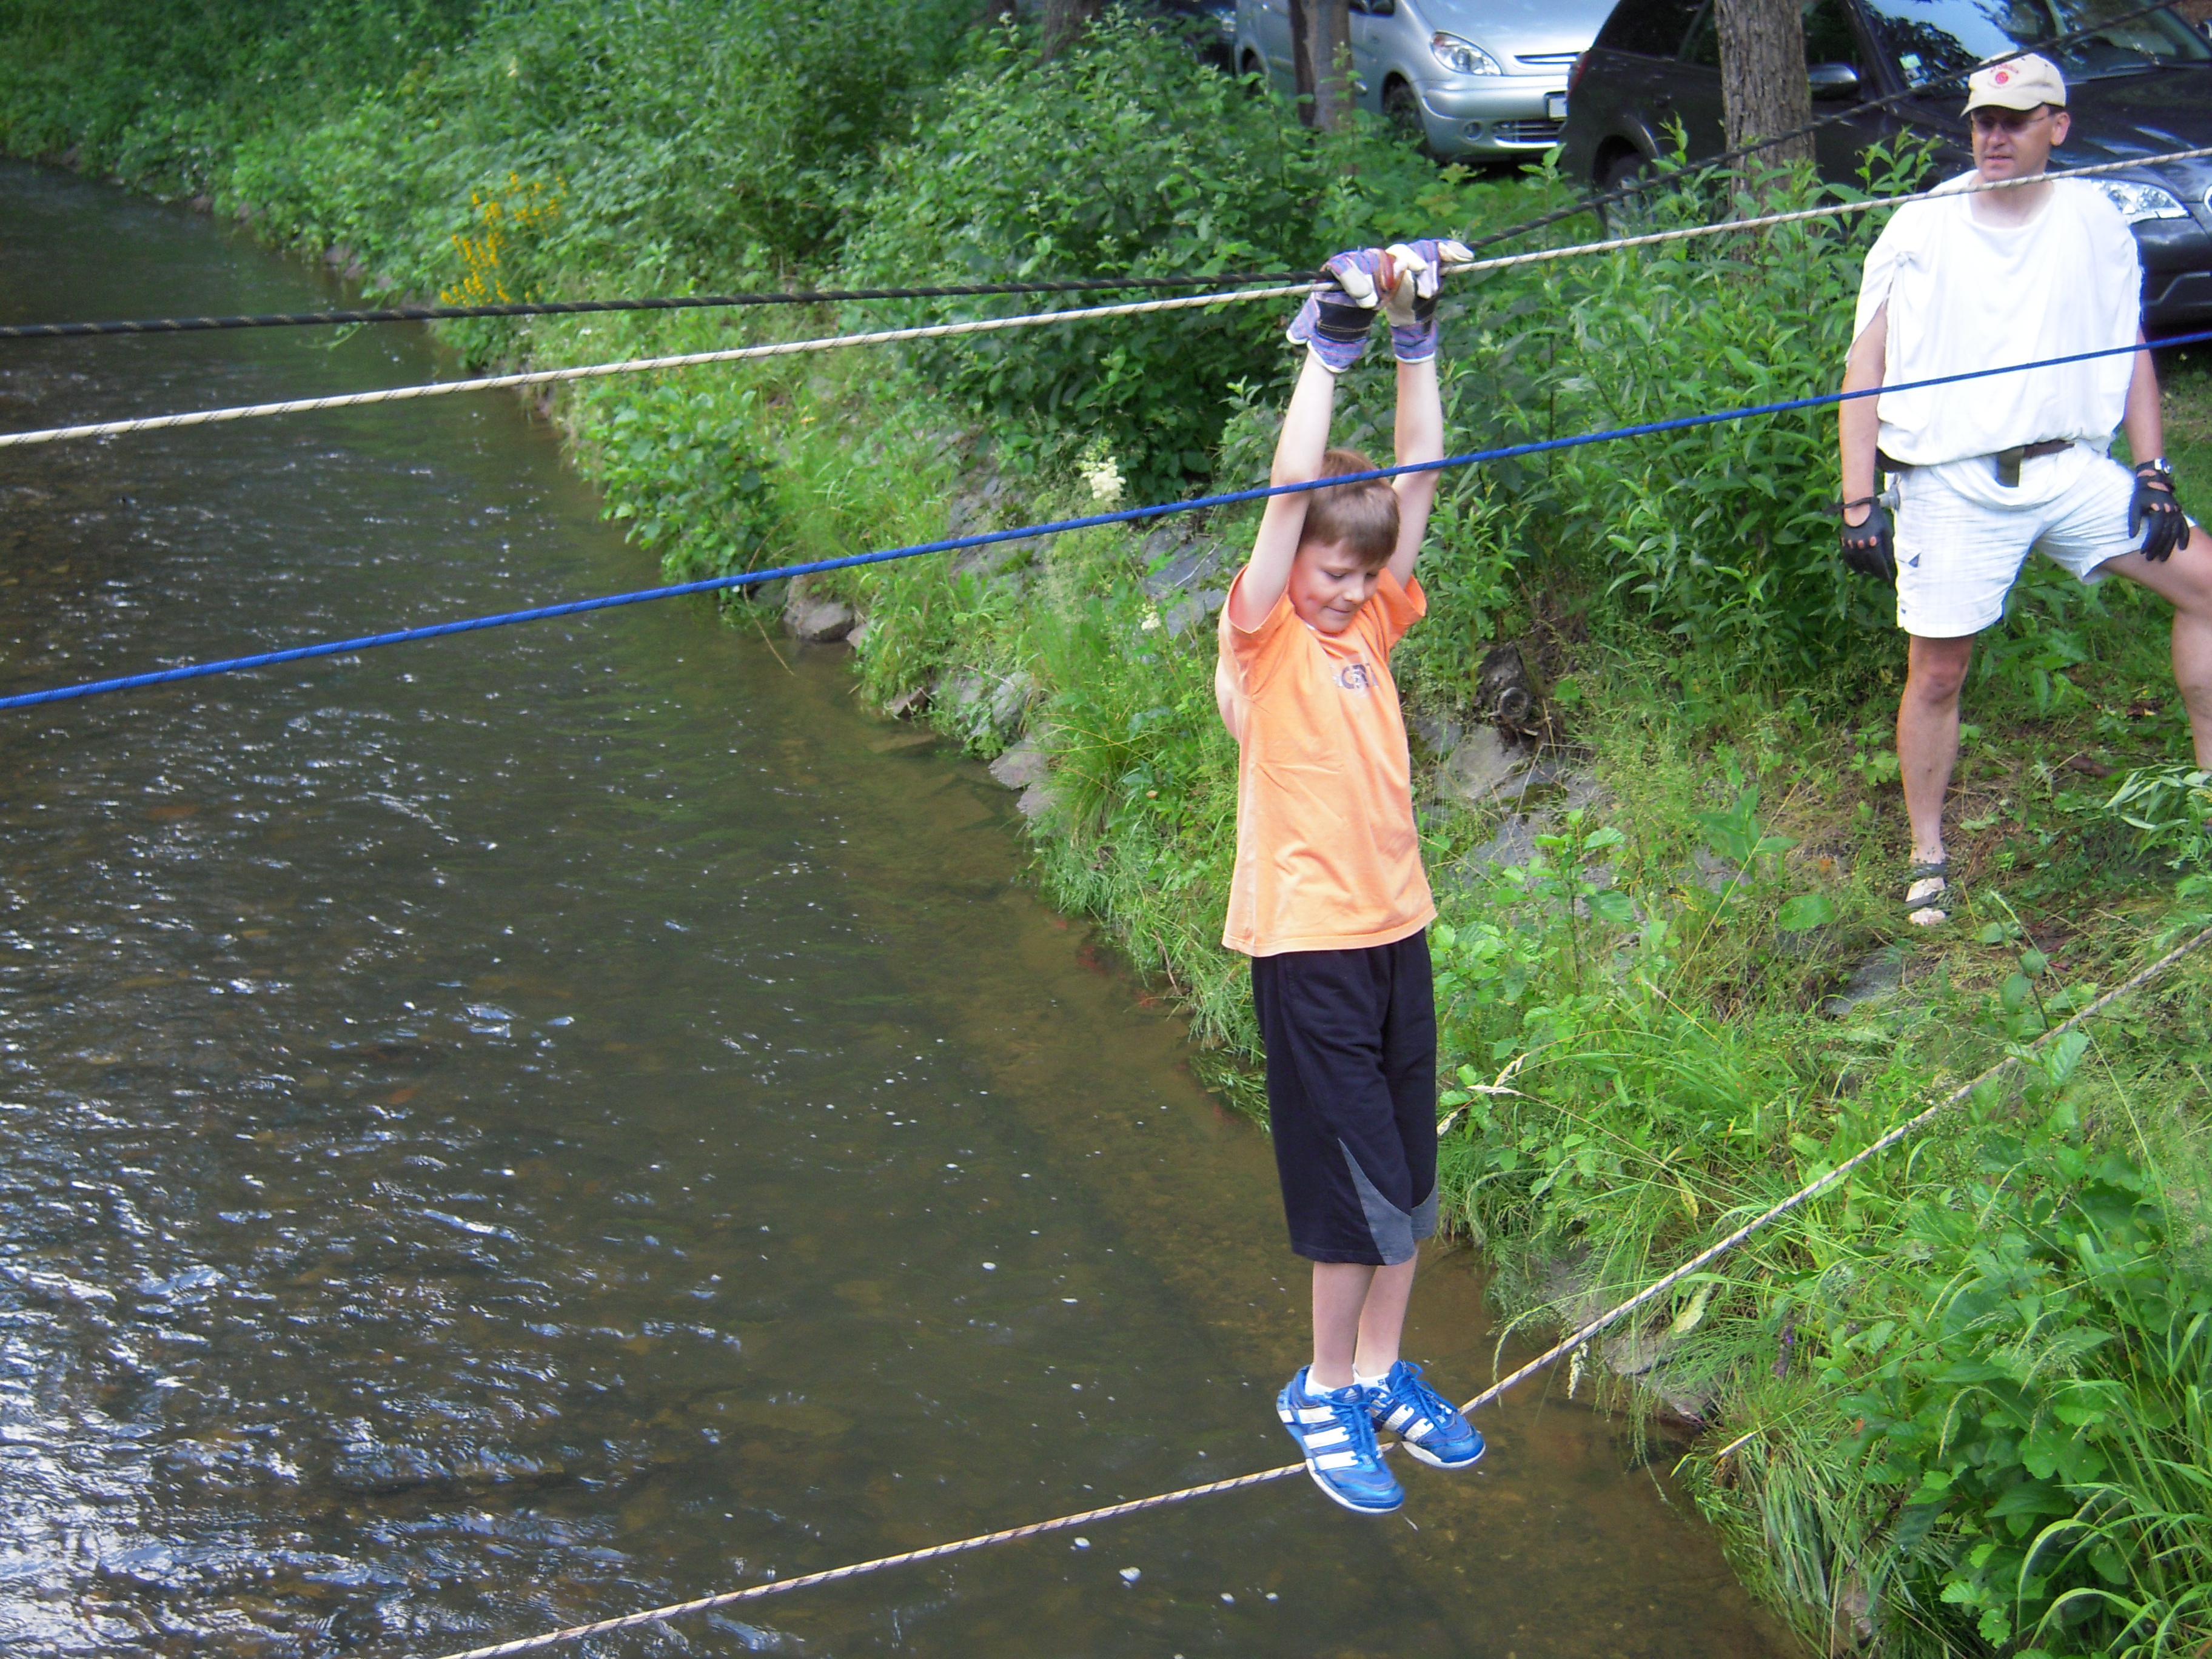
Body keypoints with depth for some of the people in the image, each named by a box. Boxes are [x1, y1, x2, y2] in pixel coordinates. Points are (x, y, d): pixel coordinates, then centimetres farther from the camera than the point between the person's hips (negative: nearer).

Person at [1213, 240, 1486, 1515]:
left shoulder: (1374, 621, 7)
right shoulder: (1263, 637, -8)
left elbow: (1418, 480, 1)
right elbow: (1293, 492, -21)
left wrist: (1419, 342, -5)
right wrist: (1329, 352, -22)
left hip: (1396, 924, 6)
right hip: (1308, 936, -6)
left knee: (1408, 1175, 13)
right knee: (1361, 1183, -1)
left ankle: (1381, 1372, 30)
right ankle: (1326, 1390, 17)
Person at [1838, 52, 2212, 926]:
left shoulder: (2094, 223, 5)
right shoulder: (1921, 230, -2)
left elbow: (2130, 353, 14)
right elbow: (1866, 368, 0)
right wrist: (1859, 502, -6)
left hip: (2068, 467, 3)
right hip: (1949, 485, -3)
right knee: (1935, 675, -1)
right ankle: (1928, 858, 16)